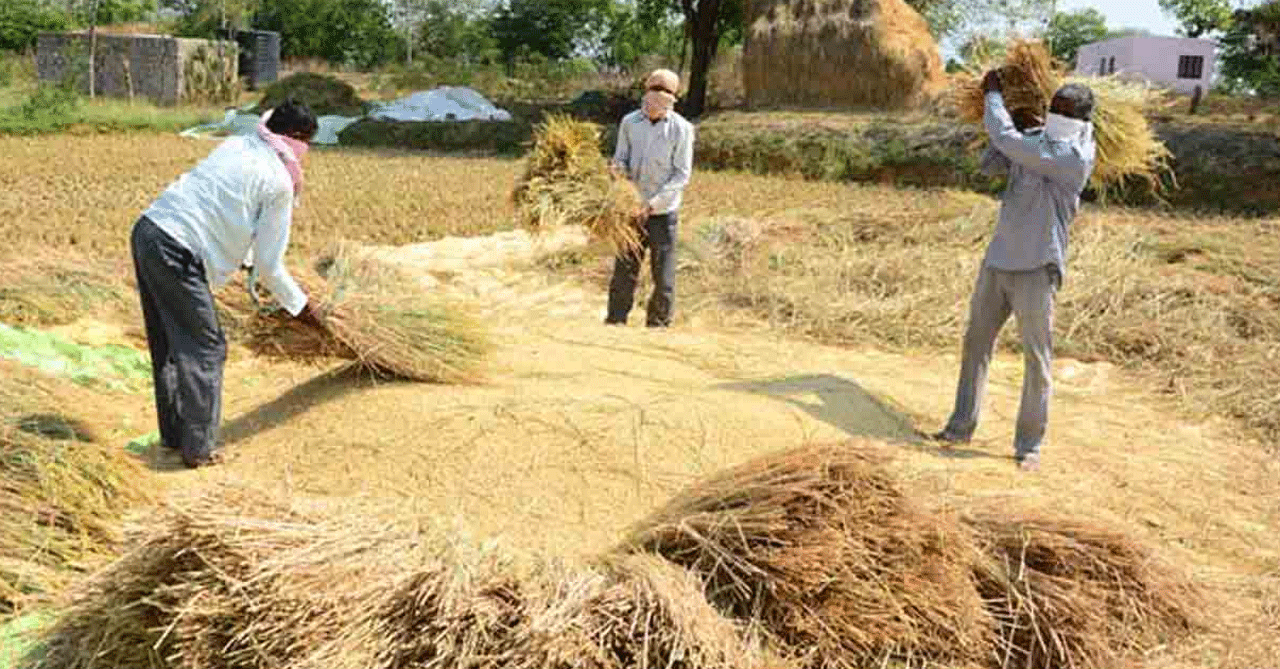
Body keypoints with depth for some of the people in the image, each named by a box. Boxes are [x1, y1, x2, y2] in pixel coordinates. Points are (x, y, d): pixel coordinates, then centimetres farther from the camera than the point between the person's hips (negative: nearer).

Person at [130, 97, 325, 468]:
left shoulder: (236, 145, 15)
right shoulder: (279, 182, -6)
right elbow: (269, 264, -2)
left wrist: (247, 259, 38)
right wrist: (302, 308, 11)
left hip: (146, 230, 9)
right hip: (177, 253, -8)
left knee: (168, 344, 18)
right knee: (205, 348, 4)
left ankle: (173, 434, 30)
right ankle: (198, 448, 10)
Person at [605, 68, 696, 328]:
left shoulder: (681, 128, -7)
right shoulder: (629, 122, 2)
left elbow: (682, 175, -8)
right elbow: (620, 159, 9)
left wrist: (651, 204, -15)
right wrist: (619, 168, -15)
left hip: (663, 212, -2)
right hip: (632, 209, 3)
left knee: (663, 274, 3)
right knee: (624, 270, 5)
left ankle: (658, 326, 15)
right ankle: (615, 322, 16)